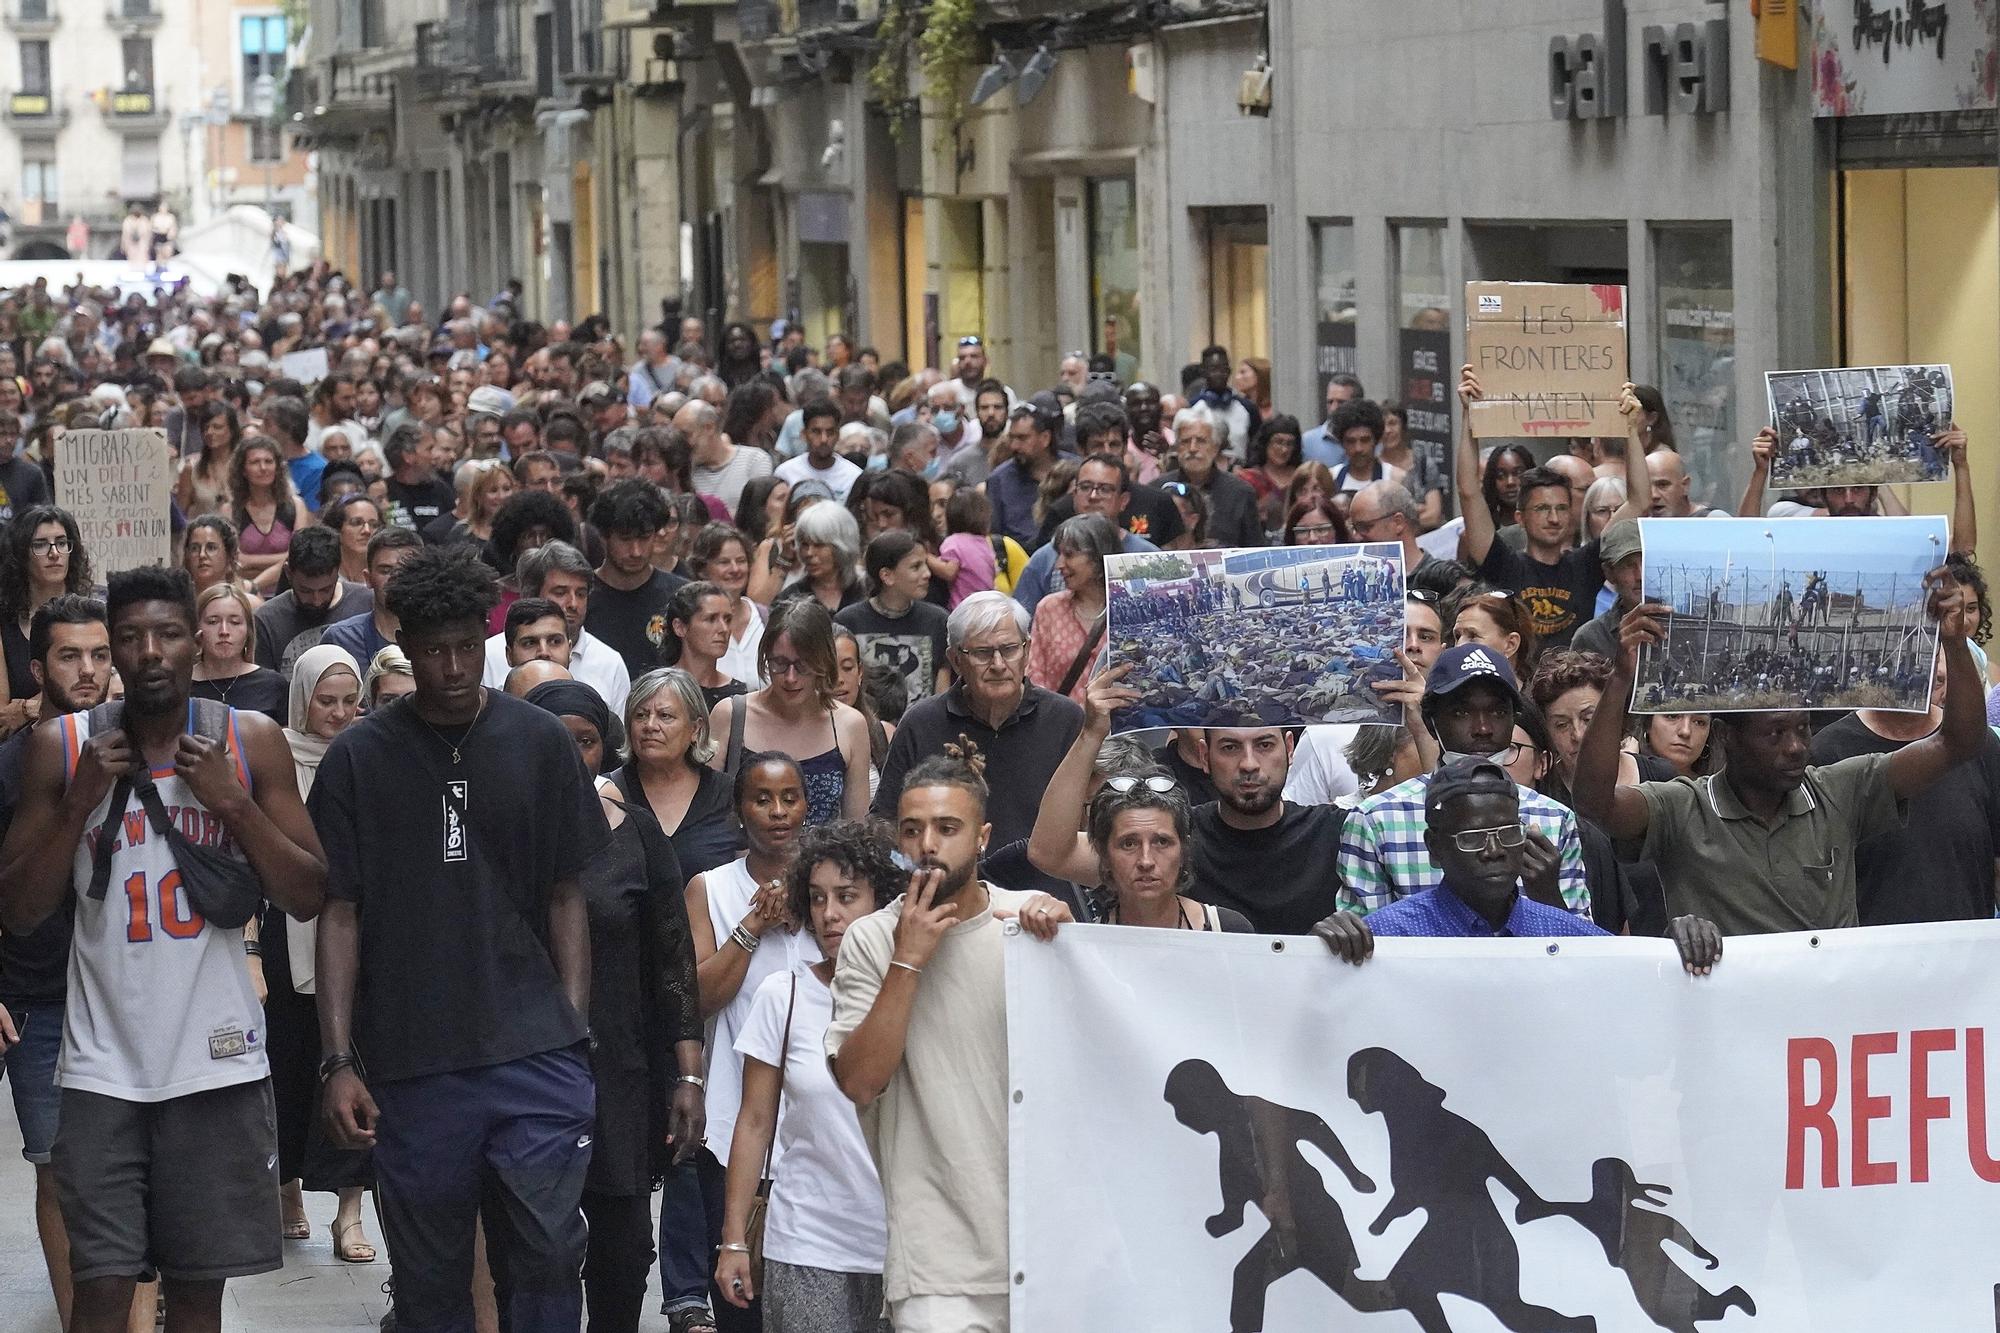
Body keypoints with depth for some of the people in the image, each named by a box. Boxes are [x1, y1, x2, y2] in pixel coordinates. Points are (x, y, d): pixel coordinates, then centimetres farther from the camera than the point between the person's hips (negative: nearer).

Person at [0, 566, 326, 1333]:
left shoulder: (251, 743, 3)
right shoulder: (62, 747, 2)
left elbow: (309, 898, 3)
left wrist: (232, 802, -9)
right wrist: (79, 803, -9)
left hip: (216, 1061, 1)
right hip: (104, 1066, -1)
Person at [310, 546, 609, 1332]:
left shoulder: (540, 744, 5)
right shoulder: (358, 759, 3)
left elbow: (566, 898, 8)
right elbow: (340, 914, 3)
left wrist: (574, 1029, -1)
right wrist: (338, 1061, -3)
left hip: (535, 1053, 0)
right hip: (410, 1062, 0)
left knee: (550, 1253, -8)